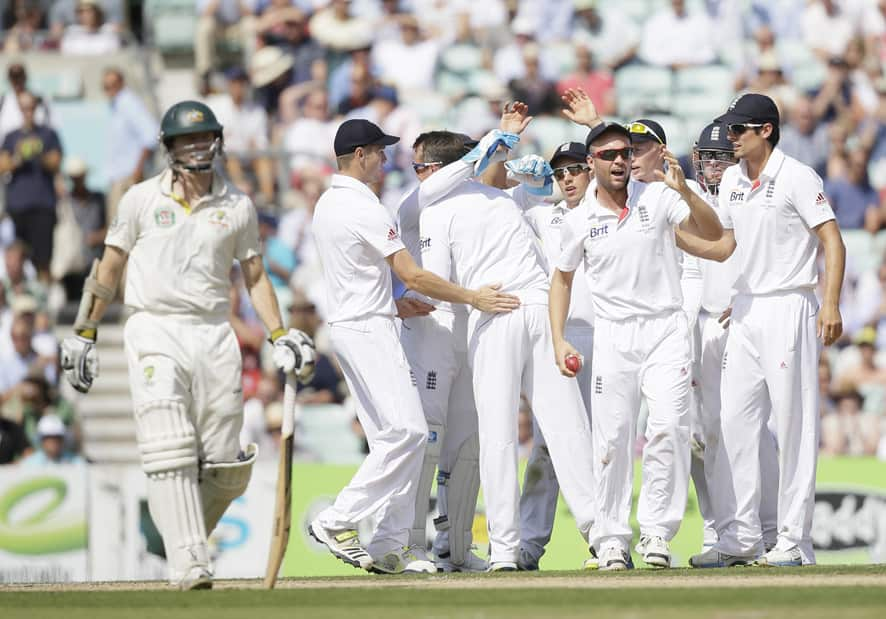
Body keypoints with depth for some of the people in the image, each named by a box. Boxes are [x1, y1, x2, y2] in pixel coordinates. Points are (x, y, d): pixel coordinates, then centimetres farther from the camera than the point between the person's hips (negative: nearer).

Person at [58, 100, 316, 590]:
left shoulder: (238, 207, 9)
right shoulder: (142, 199, 5)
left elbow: (254, 275, 14)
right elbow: (110, 267, 11)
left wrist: (280, 337, 3)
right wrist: (84, 334, 10)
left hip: (214, 334, 2)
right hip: (154, 333, -2)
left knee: (226, 469, -1)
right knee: (170, 453, -15)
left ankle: (186, 528, 25)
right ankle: (188, 564, -17)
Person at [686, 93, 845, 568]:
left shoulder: (796, 178, -10)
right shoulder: (732, 181, 12)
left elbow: (832, 242, -13)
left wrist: (831, 305, -23)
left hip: (789, 310, -8)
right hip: (745, 312, 8)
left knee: (794, 425, -6)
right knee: (735, 424, 6)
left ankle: (795, 542, -3)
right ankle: (740, 540, 11)